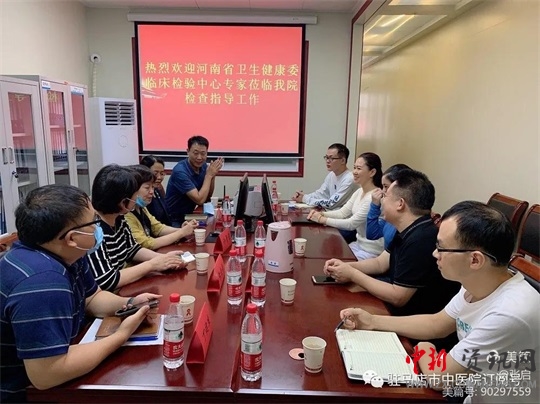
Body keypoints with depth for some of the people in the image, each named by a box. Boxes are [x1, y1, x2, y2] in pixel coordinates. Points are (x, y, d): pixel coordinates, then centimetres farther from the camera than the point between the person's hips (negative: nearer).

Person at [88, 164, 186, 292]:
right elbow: (106, 282, -29)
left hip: (122, 289, 7)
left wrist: (162, 257, -6)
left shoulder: (118, 219, -1)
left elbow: (132, 250, 12)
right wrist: (152, 264, -21)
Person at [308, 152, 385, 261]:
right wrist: (321, 213, -11)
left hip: (370, 252, -8)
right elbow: (342, 212, 5)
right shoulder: (359, 192, 5)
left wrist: (323, 219, -18)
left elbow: (351, 224, -23)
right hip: (359, 244, 8)